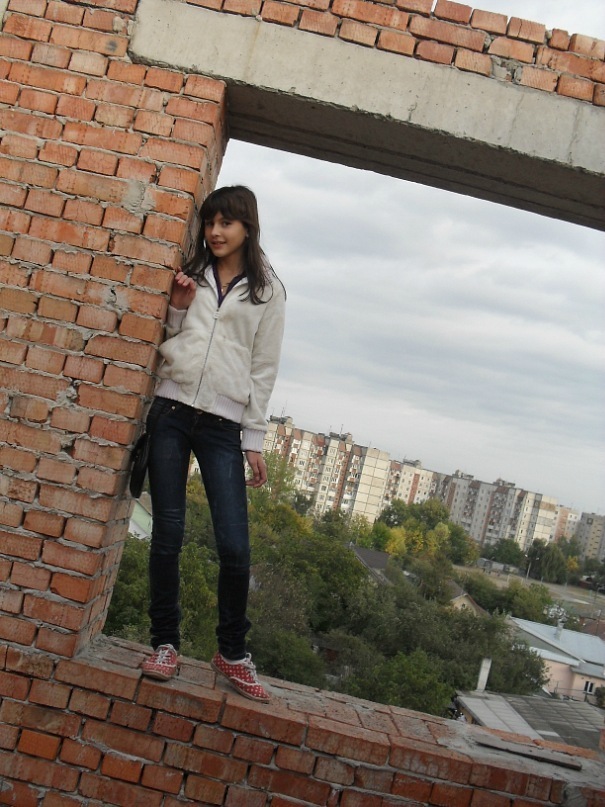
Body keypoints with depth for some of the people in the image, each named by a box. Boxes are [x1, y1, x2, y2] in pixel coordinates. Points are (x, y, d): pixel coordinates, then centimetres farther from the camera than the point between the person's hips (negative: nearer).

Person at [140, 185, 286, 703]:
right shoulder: (191, 276, 13)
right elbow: (166, 342, 18)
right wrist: (177, 309, -2)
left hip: (223, 425, -2)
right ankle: (166, 643, 18)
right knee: (168, 534, 3)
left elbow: (264, 368, 4)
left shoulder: (268, 291, 7)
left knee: (235, 546, -7)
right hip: (171, 411, 2)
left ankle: (232, 652, 13)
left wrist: (254, 441, 0)